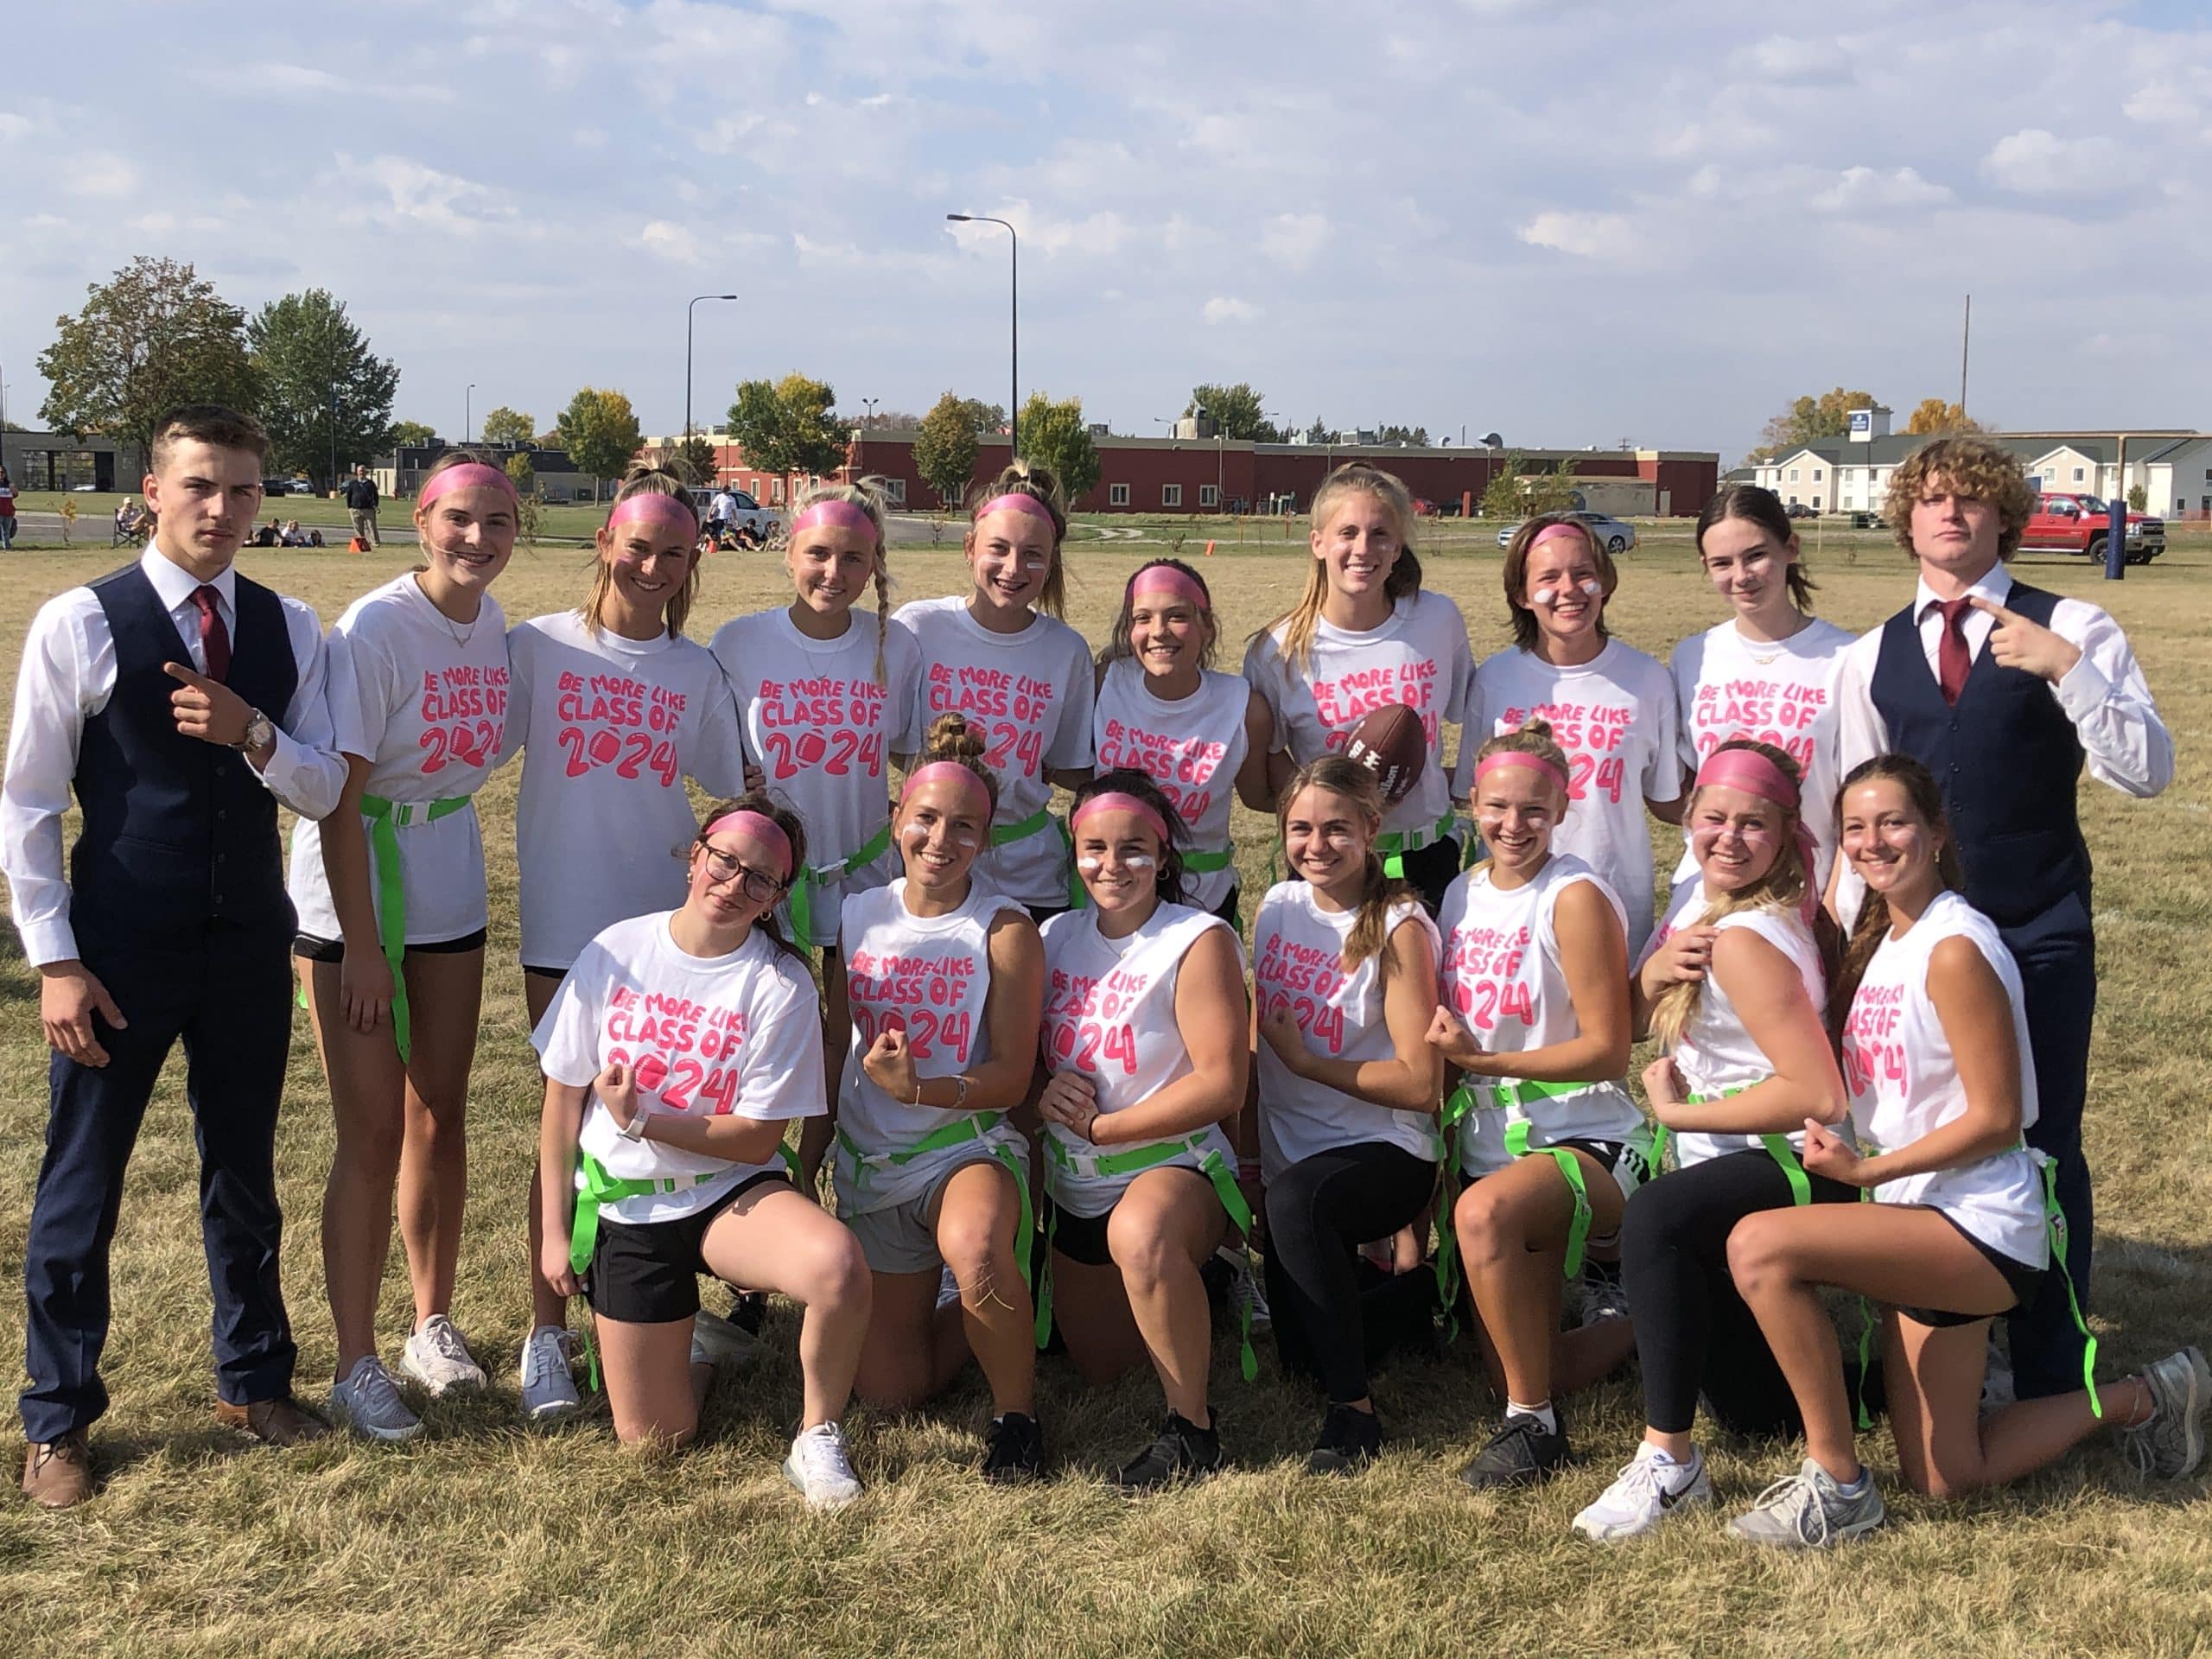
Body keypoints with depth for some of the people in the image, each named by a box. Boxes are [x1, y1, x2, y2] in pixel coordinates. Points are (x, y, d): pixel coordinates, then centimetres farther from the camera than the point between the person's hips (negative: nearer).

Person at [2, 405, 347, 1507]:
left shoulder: (288, 629, 3)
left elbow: (323, 789, 1)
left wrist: (253, 734, -19)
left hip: (250, 945, 4)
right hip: (121, 950, -3)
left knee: (244, 1171, 16)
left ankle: (253, 1378, 34)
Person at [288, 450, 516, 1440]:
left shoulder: (494, 625, 0)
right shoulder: (376, 629, -18)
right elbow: (339, 796, -19)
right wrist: (361, 946, -19)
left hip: (450, 888, 6)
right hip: (355, 887, -6)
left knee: (441, 1114, 13)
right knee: (373, 1130, -3)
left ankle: (433, 1323, 28)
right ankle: (355, 1366, 8)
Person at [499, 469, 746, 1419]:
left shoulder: (697, 672, 8)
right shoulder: (540, 647, 0)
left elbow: (733, 790, 14)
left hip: (668, 920, 2)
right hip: (566, 921, -2)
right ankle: (547, 1331, 7)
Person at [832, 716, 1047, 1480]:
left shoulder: (1003, 930, -9)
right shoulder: (857, 917, 3)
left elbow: (1012, 1077, -11)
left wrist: (919, 1089, -26)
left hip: (967, 1145, -5)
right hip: (868, 1160, 5)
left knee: (973, 1247, -41)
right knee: (890, 1388, 5)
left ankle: (1017, 1408, -14)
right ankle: (985, 1320, 36)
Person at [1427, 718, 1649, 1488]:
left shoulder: (1576, 898, -12)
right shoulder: (1463, 894, 8)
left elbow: (1606, 1049, -16)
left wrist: (1480, 1059, -19)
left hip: (1588, 1142, -7)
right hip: (1495, 1147, 7)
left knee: (1484, 1212, -38)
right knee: (1515, 1366, 5)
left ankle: (1535, 1424, -21)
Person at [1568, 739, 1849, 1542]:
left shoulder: (1744, 940, -22)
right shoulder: (1700, 897, 5)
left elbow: (1818, 1094, -29)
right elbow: (1635, 1022, 13)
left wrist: (1676, 1110, -19)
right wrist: (1653, 973, -10)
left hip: (1796, 1169, -10)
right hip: (1741, 1173, 10)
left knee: (1655, 1218, -39)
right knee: (1752, 1410, 17)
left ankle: (1670, 1461, -31)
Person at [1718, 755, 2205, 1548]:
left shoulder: (1954, 949, -17)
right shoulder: (1881, 941, 10)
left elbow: (1996, 1117, -19)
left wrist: (1866, 1171, -20)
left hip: (1980, 1228, -9)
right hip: (1923, 1225, 9)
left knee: (1760, 1244, -29)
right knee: (1944, 1480, 14)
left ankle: (1837, 1482, -15)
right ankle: (2136, 1399, 31)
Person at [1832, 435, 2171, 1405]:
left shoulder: (2072, 630, -3)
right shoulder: (1872, 660, 7)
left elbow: (2148, 771, -13)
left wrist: (2065, 669, -24)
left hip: (2041, 933, -3)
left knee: (2043, 1147, 1)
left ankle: (2051, 1381, 12)